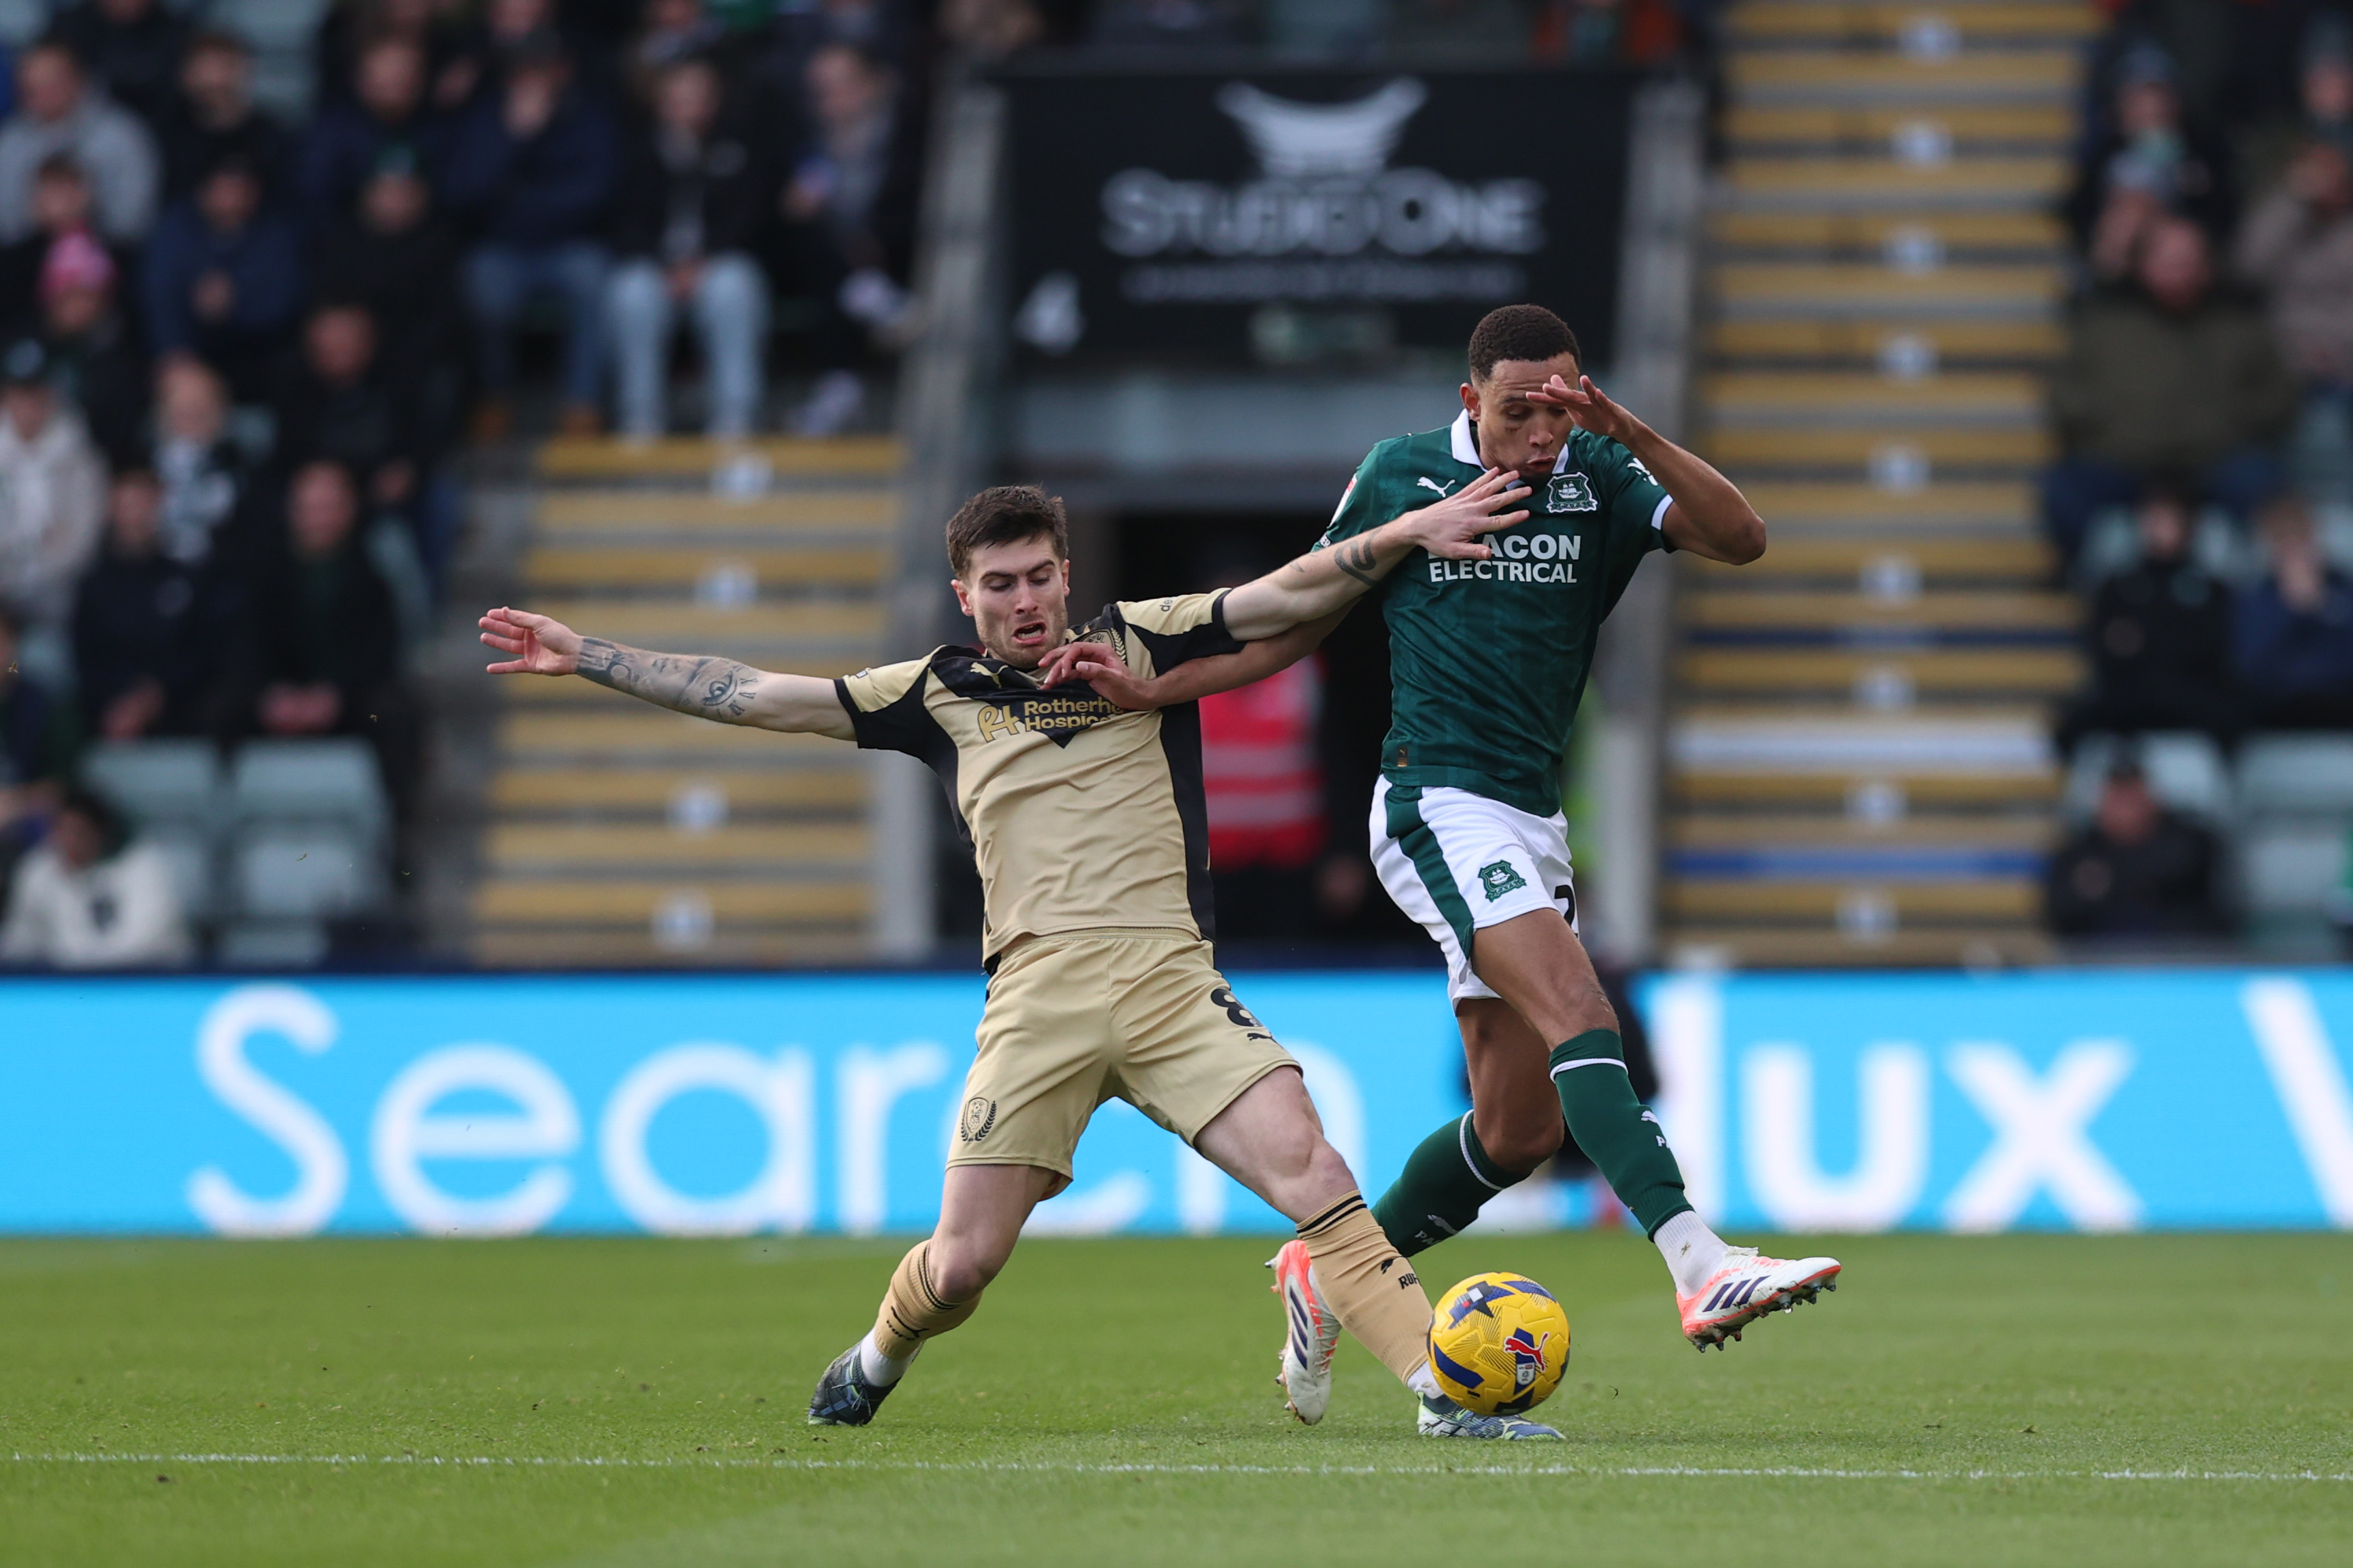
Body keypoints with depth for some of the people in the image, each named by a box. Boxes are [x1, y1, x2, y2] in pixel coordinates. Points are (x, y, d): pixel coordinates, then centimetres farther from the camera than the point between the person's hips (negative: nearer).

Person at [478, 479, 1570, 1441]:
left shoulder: (1139, 644, 12)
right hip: (1038, 995, 1)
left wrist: (1405, 535, -8)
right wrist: (581, 657, 15)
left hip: (1171, 981, 0)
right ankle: (877, 1363, 32)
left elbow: (1291, 597, 6)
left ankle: (1443, 1389, -16)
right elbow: (751, 697, 16)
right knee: (963, 1264, -1)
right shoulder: (941, 694, 14)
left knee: (1313, 1175, -18)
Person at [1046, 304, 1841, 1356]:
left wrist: (1628, 432, -25)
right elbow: (1304, 616, 13)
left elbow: (1741, 539, -13)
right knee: (1580, 1016, -25)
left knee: (1520, 1127, 7)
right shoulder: (1399, 474, 1)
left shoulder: (1600, 478, 4)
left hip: (1533, 824, 5)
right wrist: (1152, 690, 6)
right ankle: (1701, 1269, -38)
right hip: (1438, 805, -5)